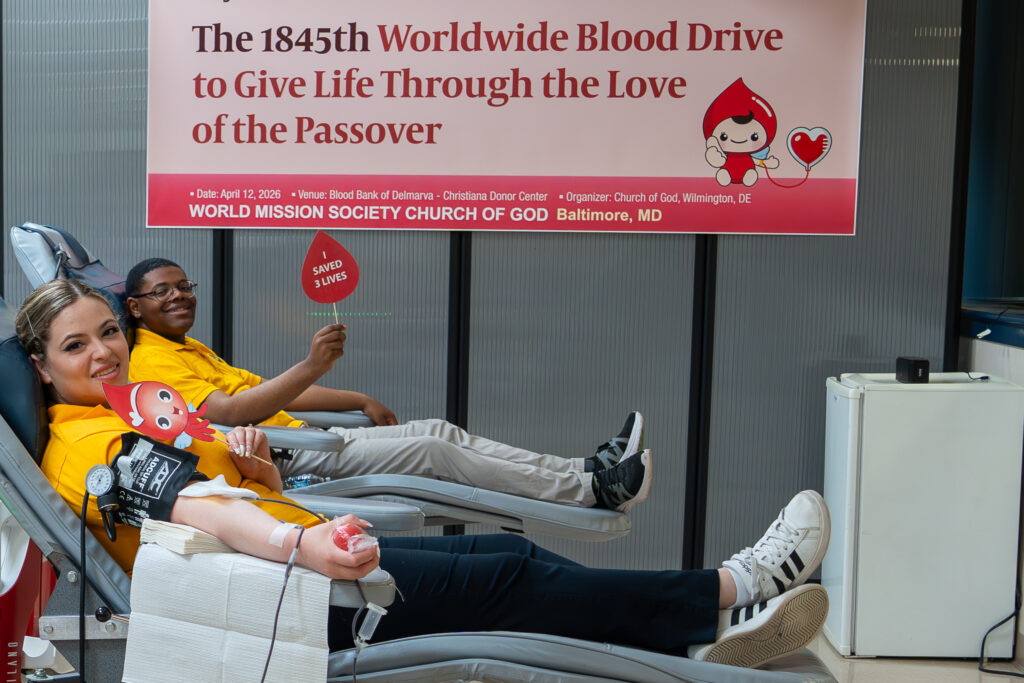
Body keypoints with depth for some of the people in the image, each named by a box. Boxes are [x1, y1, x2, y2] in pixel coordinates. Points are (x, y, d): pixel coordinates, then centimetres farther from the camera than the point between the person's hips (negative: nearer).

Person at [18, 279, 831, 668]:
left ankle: (703, 637, -5)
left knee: (507, 550, -4)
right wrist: (299, 543, -45)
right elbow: (192, 505, -28)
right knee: (503, 578, -13)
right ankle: (730, 589, -7)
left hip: (305, 552, 9)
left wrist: (247, 456, -1)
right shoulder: (82, 444, -8)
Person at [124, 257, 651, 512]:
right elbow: (227, 412, -22)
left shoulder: (189, 350, 26)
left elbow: (264, 390, 27)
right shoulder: (152, 360, -6)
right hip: (275, 461, -10)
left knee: (440, 431, -2)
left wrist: (360, 401, 21)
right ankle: (593, 490, -16)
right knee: (430, 450, -17)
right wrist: (311, 367, -31)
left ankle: (586, 470, -5)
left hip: (304, 441, 10)